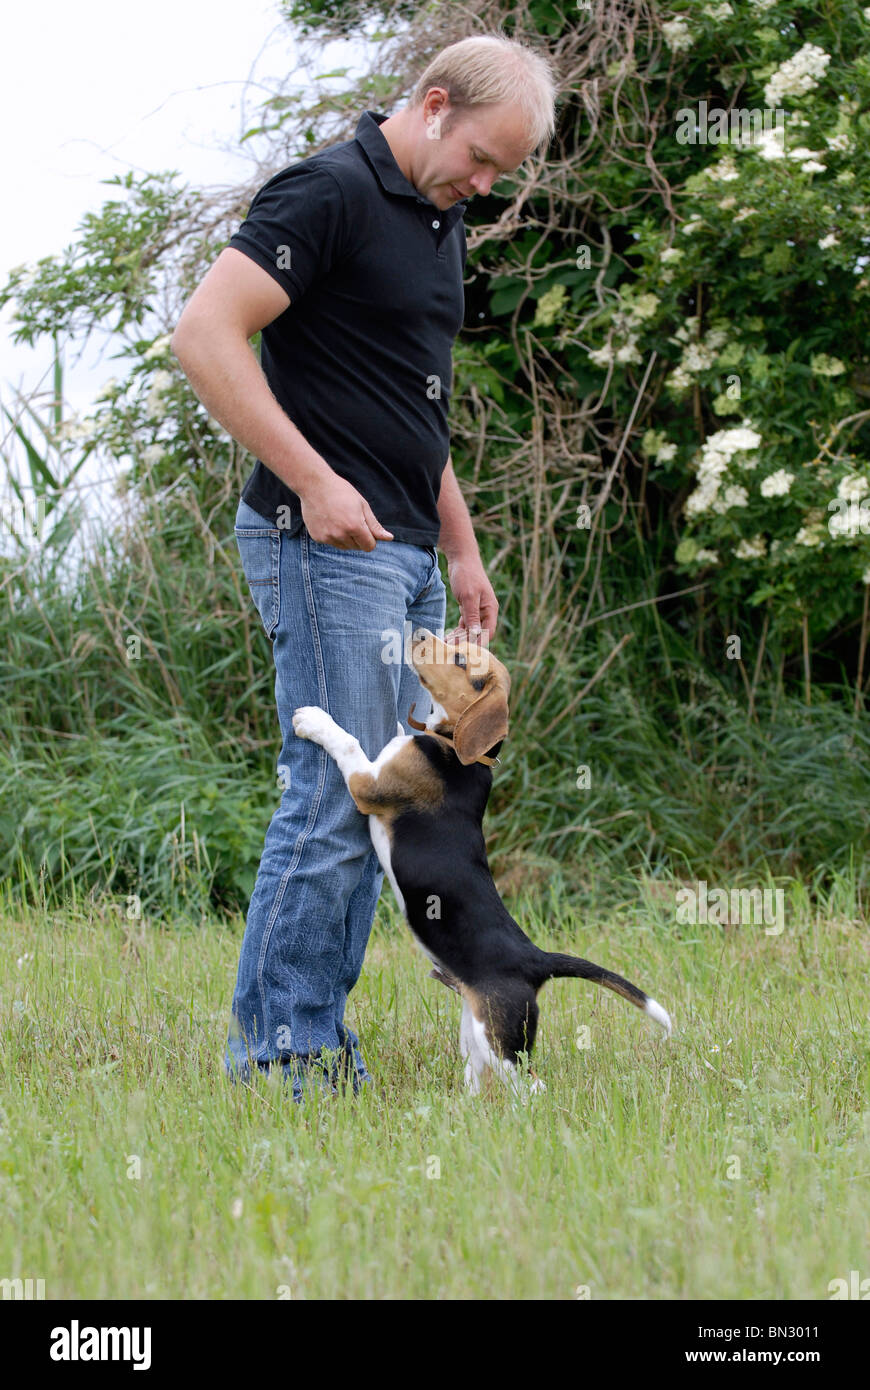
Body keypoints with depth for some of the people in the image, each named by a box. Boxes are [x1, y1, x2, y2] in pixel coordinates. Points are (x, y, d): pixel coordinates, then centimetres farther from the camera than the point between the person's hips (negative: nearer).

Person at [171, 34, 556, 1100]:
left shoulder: (439, 220, 18)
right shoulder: (329, 193, -11)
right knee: (338, 794, -11)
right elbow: (205, 335, -19)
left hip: (403, 556, 9)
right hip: (326, 545, -9)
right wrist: (314, 480, -23)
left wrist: (461, 550, 23)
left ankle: (310, 1034, 13)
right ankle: (278, 1052, -5)